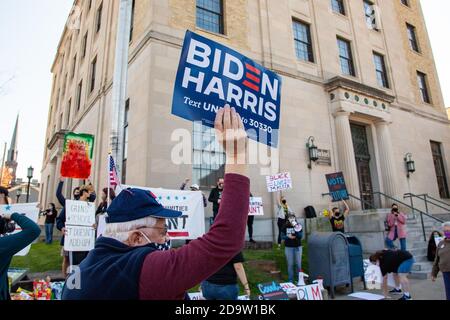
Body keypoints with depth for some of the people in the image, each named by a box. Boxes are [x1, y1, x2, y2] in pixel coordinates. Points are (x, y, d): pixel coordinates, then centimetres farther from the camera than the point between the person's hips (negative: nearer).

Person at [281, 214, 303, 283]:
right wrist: (288, 237, -18)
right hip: (288, 247, 0)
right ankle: (290, 280, 16)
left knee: (298, 264, 5)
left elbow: (300, 236, -13)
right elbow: (282, 236, 0)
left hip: (297, 247, 0)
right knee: (290, 264, 6)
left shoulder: (299, 226, -3)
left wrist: (296, 229, -25)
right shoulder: (285, 227, -2)